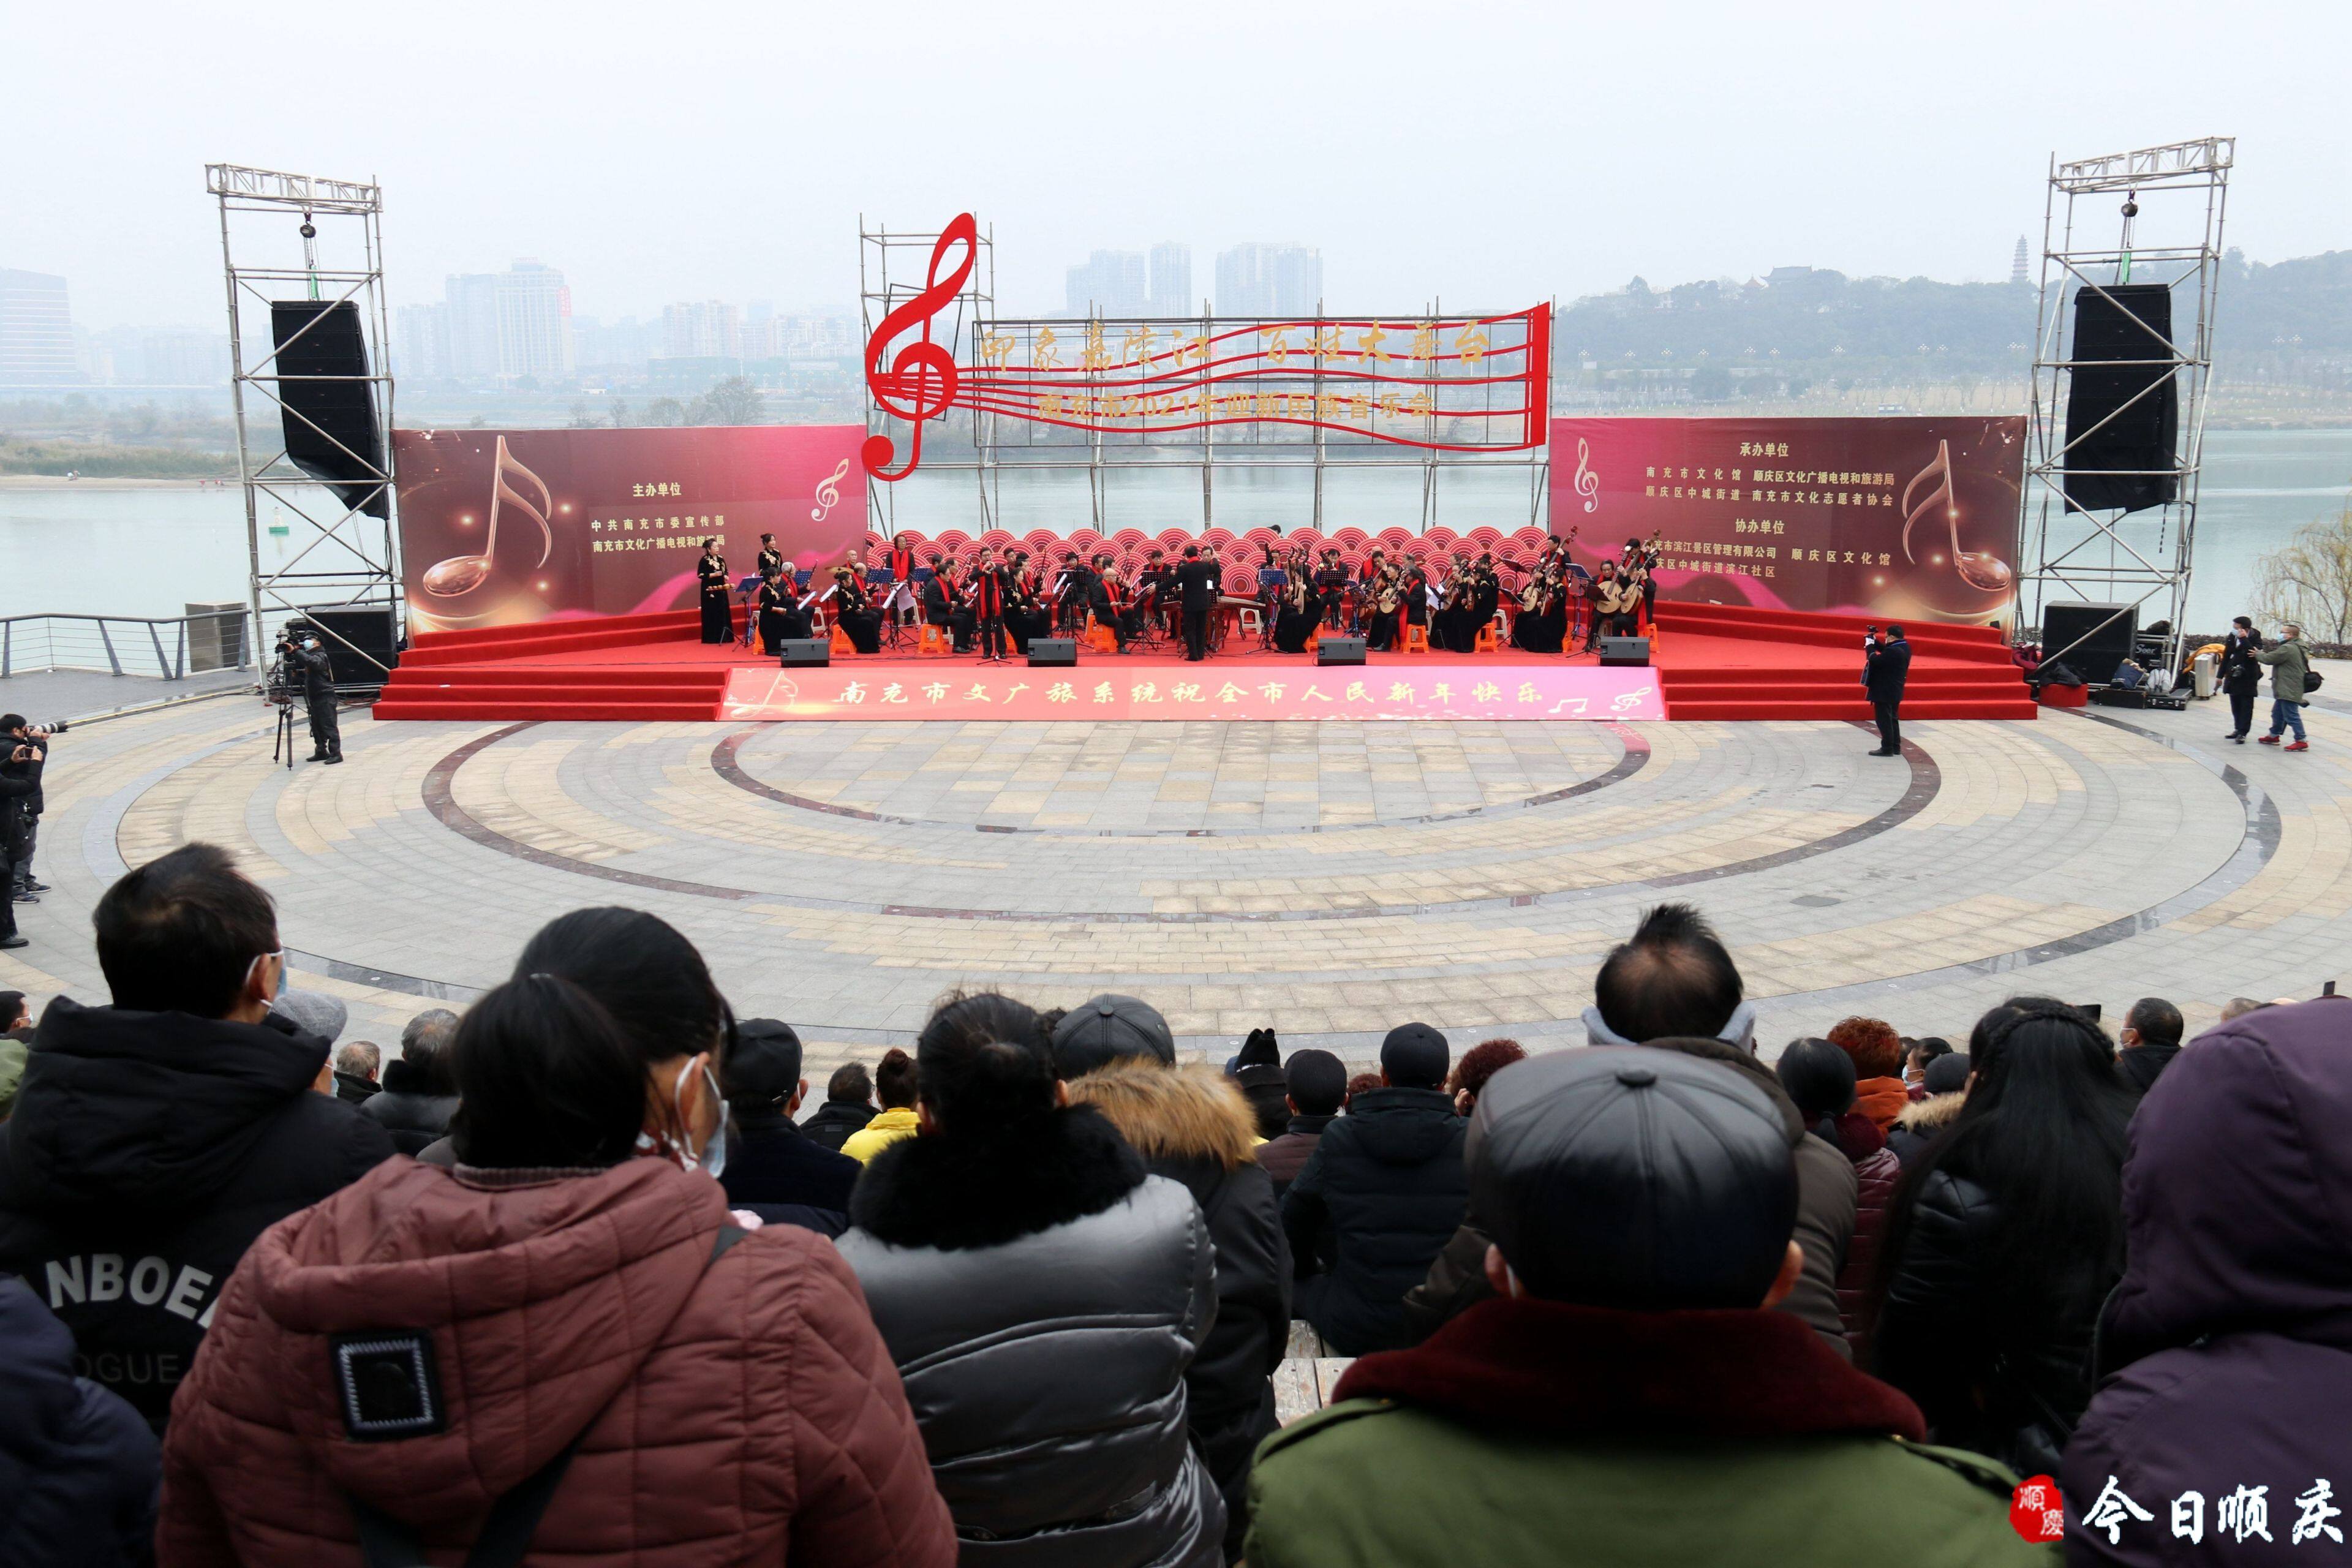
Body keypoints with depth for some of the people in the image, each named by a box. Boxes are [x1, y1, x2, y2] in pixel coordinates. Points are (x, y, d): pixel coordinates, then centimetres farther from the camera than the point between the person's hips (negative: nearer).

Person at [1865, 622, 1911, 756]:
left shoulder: (1894, 652, -25)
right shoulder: (1905, 647, 5)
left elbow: (1875, 660, -24)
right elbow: (1886, 652, 14)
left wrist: (1869, 646, -10)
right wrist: (1874, 642, 4)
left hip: (1885, 692, -10)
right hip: (1895, 691, 10)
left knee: (1884, 720, -3)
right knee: (1892, 719, 17)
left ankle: (1887, 748, 0)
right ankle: (1896, 747, 23)